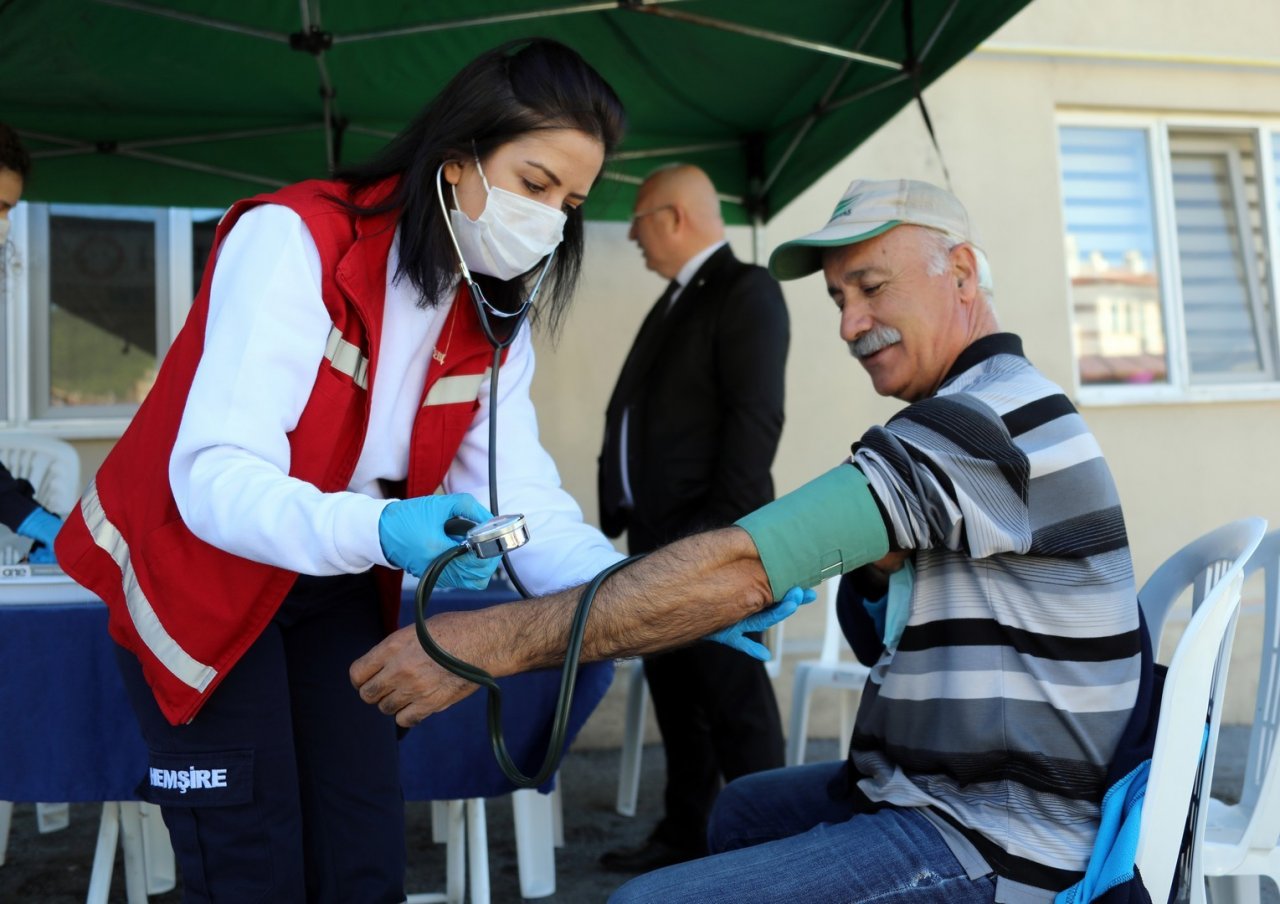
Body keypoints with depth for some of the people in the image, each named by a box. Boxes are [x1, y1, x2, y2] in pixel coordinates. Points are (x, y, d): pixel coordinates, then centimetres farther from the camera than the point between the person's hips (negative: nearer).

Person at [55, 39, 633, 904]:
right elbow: (215, 480, -32)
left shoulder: (494, 323, -4)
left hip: (337, 589, 6)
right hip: (197, 575, -5)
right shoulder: (296, 238, -23)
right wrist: (379, 530, -50)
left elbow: (523, 502, -12)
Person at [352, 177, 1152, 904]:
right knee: (743, 809, 27)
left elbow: (742, 571, -29)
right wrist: (876, 559, -1)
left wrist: (493, 642, -27)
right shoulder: (1010, 408, 13)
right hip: (954, 789, 11)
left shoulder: (987, 418, -20)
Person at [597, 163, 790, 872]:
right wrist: (619, 515, 15)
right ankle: (684, 836, 27)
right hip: (656, 534, 9)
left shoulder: (746, 290, -8)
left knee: (734, 701, -2)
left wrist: (724, 525, -21)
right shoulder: (673, 302, 20)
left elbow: (756, 416, -18)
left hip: (709, 535, -9)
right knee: (675, 698, 15)